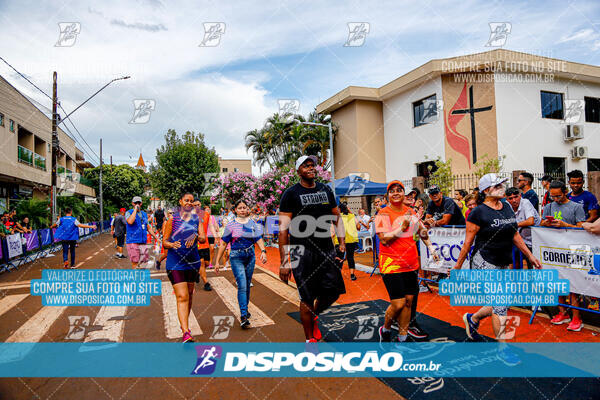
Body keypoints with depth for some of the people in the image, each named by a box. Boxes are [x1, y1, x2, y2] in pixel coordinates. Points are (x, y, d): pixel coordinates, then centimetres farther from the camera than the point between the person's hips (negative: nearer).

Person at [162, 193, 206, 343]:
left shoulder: (196, 218, 8)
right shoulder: (172, 219, 0)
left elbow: (203, 238, -3)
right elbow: (164, 242, 0)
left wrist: (195, 236, -25)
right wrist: (172, 244, -22)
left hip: (193, 261, 4)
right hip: (175, 263, -4)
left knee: (189, 295, 16)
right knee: (182, 297, -13)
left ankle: (185, 323, 37)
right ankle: (186, 332, -17)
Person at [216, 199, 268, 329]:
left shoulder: (253, 223, 7)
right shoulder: (231, 225, -1)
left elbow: (259, 239, 2)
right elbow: (223, 244, 1)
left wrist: (263, 251, -18)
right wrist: (217, 262, 0)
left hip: (250, 256, 4)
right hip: (236, 257, -3)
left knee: (247, 285, 13)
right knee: (242, 286, -13)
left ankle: (245, 310, 31)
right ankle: (243, 317, -13)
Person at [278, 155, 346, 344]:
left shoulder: (326, 190, 12)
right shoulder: (291, 193, -4)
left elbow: (337, 218, 19)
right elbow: (283, 229, -8)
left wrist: (342, 243, 6)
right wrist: (284, 261, -13)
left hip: (326, 249, 5)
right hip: (302, 252, -5)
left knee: (333, 291, 5)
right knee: (307, 298, 1)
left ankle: (314, 317, 35)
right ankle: (310, 339, 21)